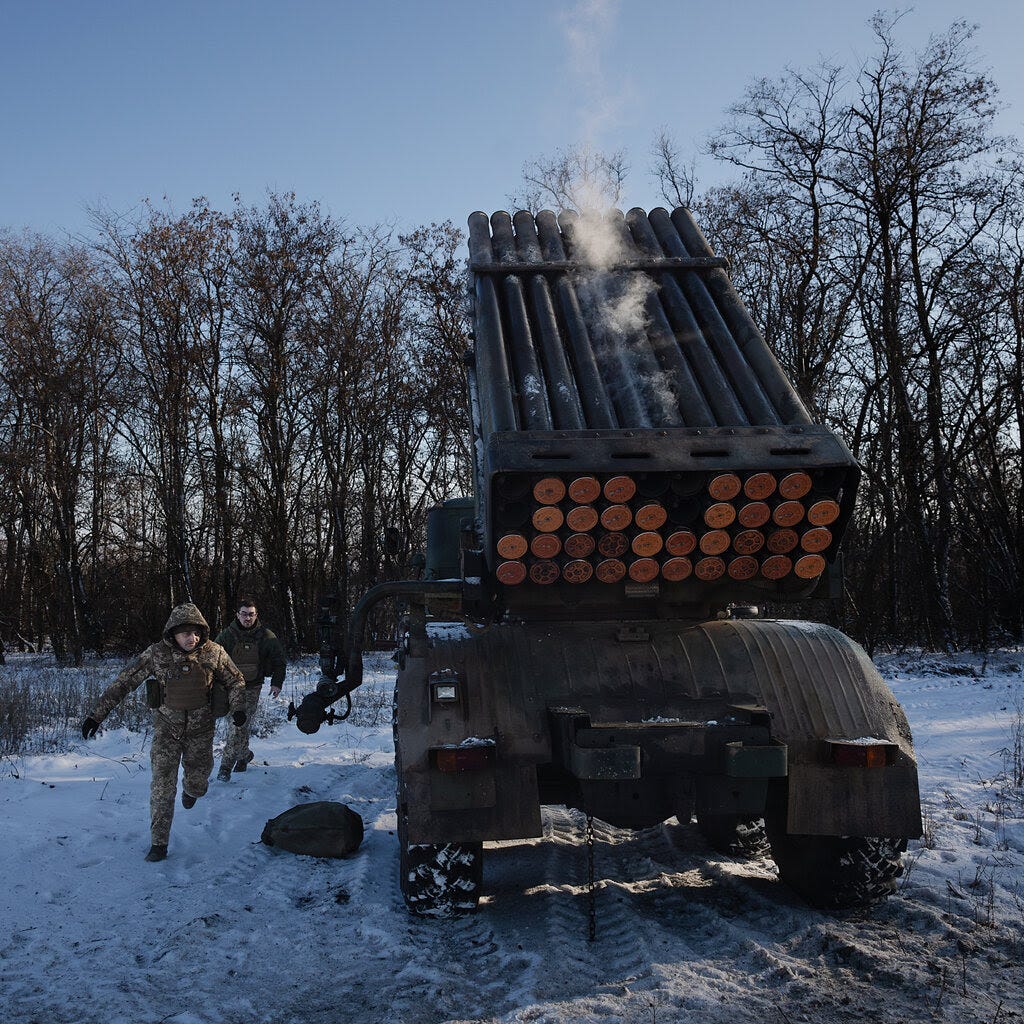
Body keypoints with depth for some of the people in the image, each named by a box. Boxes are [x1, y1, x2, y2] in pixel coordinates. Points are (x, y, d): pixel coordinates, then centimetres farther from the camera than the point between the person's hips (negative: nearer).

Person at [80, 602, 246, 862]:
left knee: (198, 779, 15)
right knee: (162, 785, -5)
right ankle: (159, 843, 6)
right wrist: (97, 714, -14)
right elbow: (124, 681, -12)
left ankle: (190, 791, 54)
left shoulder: (213, 653, -12)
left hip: (201, 730, 1)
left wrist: (238, 708, -15)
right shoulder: (157, 654, -16)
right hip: (167, 728, -1)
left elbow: (235, 681, 2)